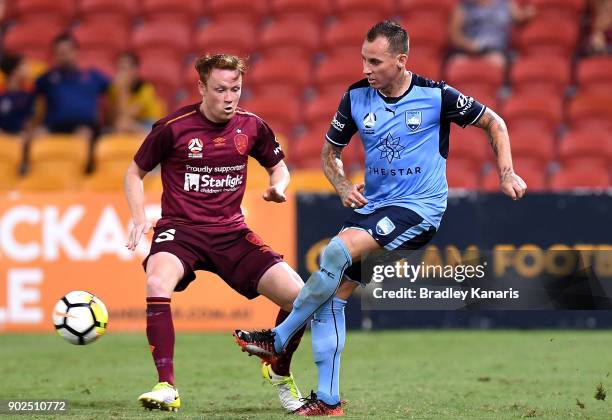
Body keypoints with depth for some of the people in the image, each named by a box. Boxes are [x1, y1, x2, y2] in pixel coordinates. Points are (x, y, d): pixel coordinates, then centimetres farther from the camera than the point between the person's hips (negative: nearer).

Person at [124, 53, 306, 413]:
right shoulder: (173, 127, -9)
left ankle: (280, 372, 20)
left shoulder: (252, 127, 1)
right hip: (179, 229, -3)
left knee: (299, 295, -10)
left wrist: (278, 187, -4)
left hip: (231, 232, 3)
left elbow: (279, 167, 19)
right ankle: (167, 388, -29)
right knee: (157, 283, -36)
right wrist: (140, 218, -10)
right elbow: (135, 173, 5)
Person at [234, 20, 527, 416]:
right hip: (372, 206, 6)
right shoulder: (356, 97, 1)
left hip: (419, 209, -6)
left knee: (338, 249, -27)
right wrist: (343, 186, -4)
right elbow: (331, 152, 16)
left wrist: (507, 174, -5)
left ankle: (278, 340, -14)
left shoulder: (435, 95, -10)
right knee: (331, 295, -7)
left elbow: (494, 123, 5)